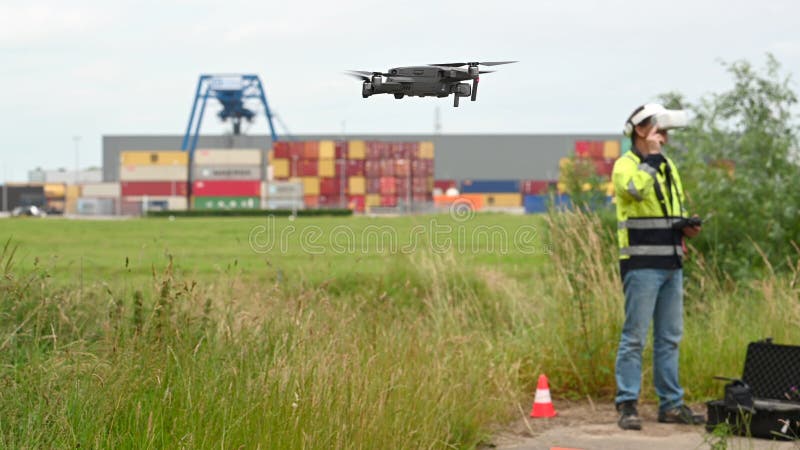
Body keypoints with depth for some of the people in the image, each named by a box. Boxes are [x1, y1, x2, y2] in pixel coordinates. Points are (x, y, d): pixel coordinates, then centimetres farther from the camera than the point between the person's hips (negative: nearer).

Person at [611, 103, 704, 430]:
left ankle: (671, 404, 16)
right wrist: (651, 155, -17)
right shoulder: (625, 165, -6)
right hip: (641, 265, -8)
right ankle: (627, 405, -3)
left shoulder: (668, 167, 19)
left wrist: (686, 226, 8)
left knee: (669, 338, 10)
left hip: (671, 264, 8)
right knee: (634, 337, -7)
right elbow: (635, 189, -29)